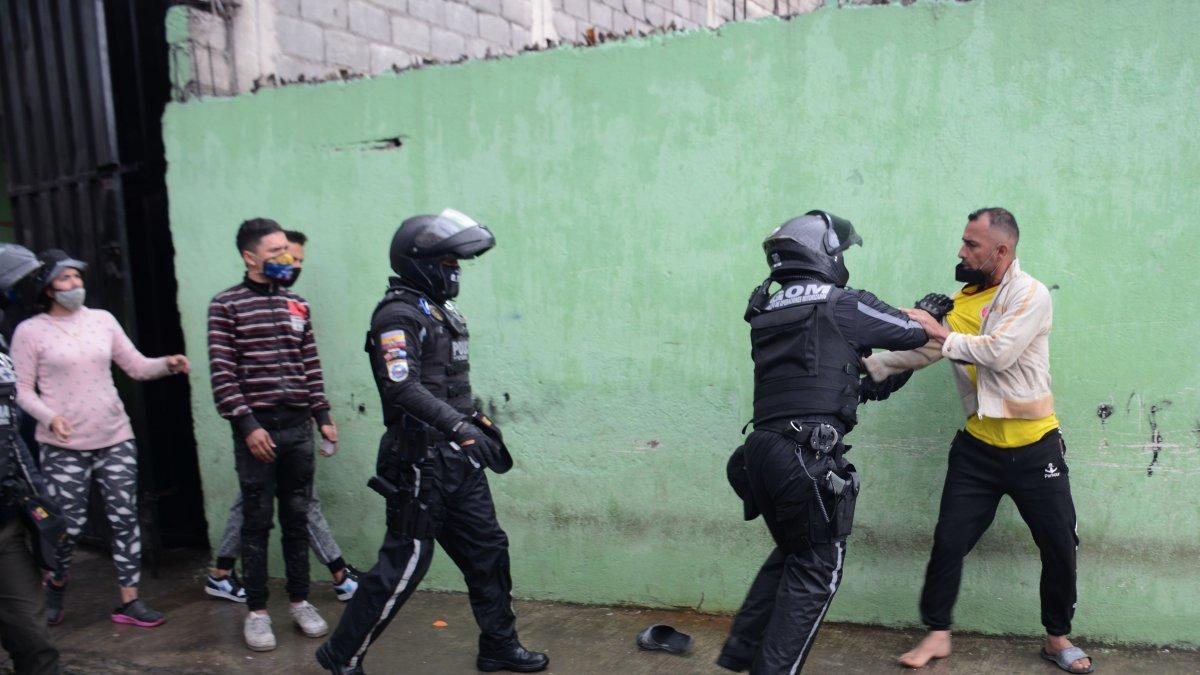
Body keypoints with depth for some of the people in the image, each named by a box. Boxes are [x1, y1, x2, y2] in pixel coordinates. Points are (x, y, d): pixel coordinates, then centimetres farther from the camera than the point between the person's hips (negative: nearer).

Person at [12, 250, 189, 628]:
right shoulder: (30, 331, -3)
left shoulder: (102, 320, 7)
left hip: (115, 439, 3)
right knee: (69, 525, 1)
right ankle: (55, 587, 33)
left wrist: (169, 364, -11)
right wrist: (49, 417, -20)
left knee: (124, 518, 3)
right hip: (64, 446, -3)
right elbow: (22, 389, -2)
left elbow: (137, 366, 8)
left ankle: (129, 601, 13)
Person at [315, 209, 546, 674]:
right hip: (420, 464, -9)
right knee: (403, 565, -1)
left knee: (487, 550, 13)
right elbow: (403, 388, -29)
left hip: (458, 461, 9)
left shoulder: (440, 311, 15)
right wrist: (459, 424, -37)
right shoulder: (398, 315, -15)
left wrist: (479, 426, 20)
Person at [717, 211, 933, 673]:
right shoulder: (841, 305, -2)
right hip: (808, 456, -7)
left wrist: (865, 373, 36)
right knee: (818, 566, 8)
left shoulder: (767, 313, 16)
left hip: (760, 450, 7)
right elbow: (912, 333, 10)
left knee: (791, 552, 24)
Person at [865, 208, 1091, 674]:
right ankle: (938, 634, 20)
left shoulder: (1030, 294, -13)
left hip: (1034, 448, -3)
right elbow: (918, 351, 1)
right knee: (949, 542, 3)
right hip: (977, 447, 4)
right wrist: (866, 365, -9)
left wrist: (943, 335, -23)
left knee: (1059, 547, 9)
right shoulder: (959, 301, 4)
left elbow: (998, 353, -26)